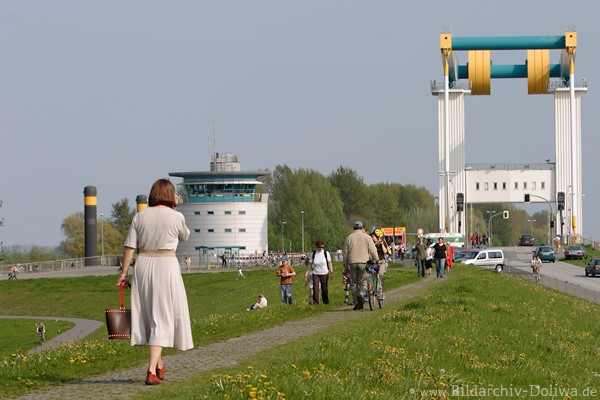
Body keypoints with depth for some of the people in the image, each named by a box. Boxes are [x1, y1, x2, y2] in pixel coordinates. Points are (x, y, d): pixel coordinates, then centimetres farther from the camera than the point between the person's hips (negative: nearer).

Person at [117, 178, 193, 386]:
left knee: (150, 315, 17)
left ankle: (159, 365, 29)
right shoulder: (176, 217, -5)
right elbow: (185, 236, 15)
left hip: (143, 267, 4)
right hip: (166, 267, -4)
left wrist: (124, 273, 5)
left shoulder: (140, 216, 3)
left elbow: (129, 247, 0)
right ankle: (151, 371, -12)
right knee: (162, 318, -1)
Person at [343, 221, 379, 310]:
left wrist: (345, 265, 15)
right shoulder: (367, 237, 2)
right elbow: (373, 251, -1)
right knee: (363, 282, 3)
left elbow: (345, 253, 8)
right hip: (364, 262, -2)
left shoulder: (349, 238, 8)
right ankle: (361, 294, -26)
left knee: (354, 283, 9)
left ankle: (356, 303, 7)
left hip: (352, 263, 2)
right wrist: (376, 262, 9)